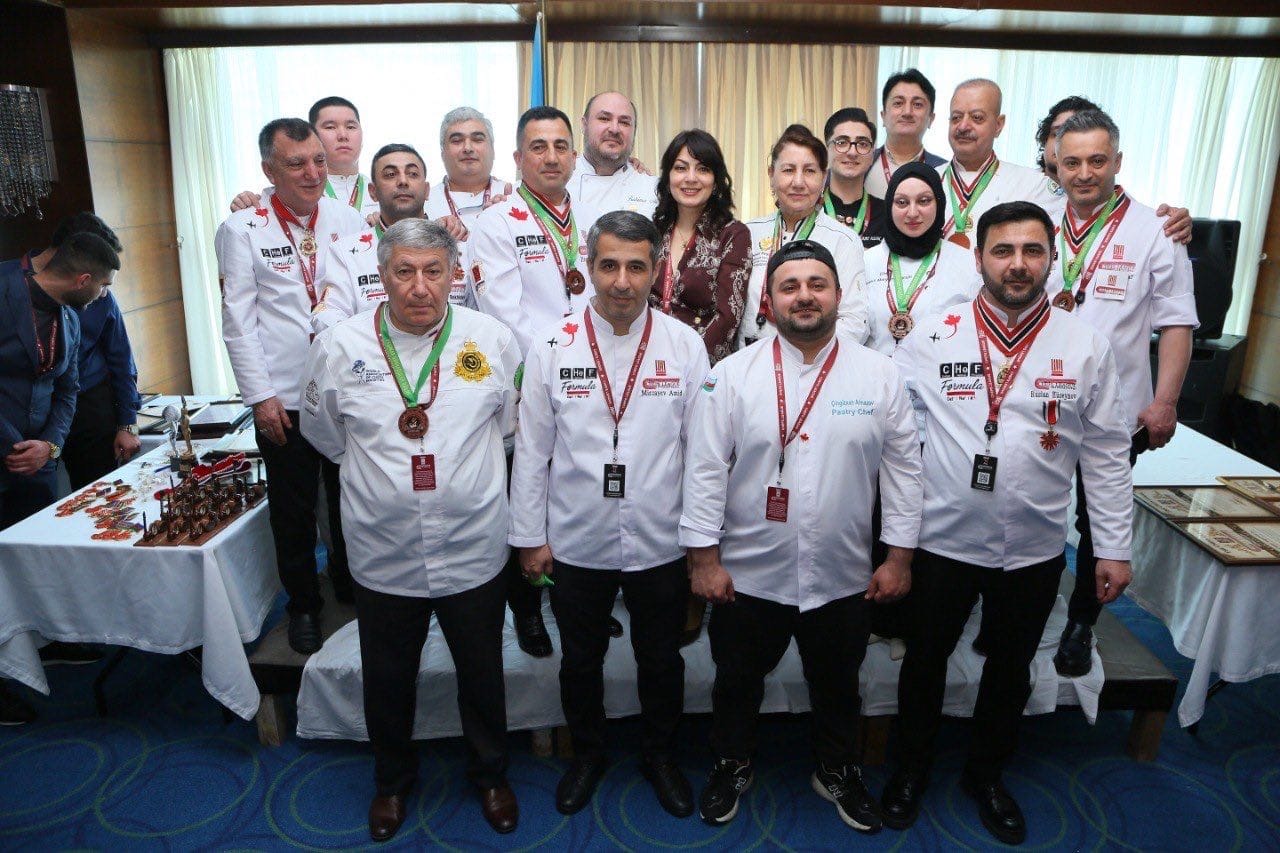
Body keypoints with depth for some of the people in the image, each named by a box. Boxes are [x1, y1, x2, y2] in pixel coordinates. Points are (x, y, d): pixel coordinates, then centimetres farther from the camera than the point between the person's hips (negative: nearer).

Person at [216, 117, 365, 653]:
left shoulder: (348, 221, 4)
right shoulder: (242, 231, -2)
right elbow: (238, 322, -3)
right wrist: (260, 396, -8)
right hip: (283, 400, -2)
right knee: (293, 510, 11)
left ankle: (352, 590, 35)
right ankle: (303, 605, 30)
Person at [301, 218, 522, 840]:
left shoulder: (493, 340, -7)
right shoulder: (339, 346, -6)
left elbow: (515, 422, 9)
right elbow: (323, 433, 11)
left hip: (473, 549, 0)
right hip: (383, 555, 1)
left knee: (481, 674, 18)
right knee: (388, 680, 20)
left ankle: (489, 775, 44)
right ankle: (392, 779, 47)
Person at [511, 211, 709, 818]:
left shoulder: (685, 346, -6)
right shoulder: (553, 348, -6)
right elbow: (531, 449, -2)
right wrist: (530, 535, 0)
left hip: (661, 543, 0)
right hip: (576, 542, 0)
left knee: (662, 661, 18)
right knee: (580, 661, 19)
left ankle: (661, 757, 43)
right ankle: (587, 755, 44)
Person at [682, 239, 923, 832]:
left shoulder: (881, 376, -2)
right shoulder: (732, 376, -7)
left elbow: (903, 469, 1)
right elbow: (705, 469, -7)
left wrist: (899, 556, 0)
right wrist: (703, 557, -8)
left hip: (845, 578, 2)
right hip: (748, 575, -1)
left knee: (838, 685, 21)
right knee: (737, 681, 18)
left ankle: (838, 773, 47)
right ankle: (731, 767, 44)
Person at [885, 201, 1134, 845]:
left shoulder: (1086, 347, -3)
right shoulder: (932, 337, -7)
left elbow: (1106, 453, 1)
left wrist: (1114, 547, 2)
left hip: (1036, 549, 2)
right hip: (943, 541, -1)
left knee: (1011, 669, 20)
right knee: (925, 659, 15)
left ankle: (986, 774, 45)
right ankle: (911, 769, 40)